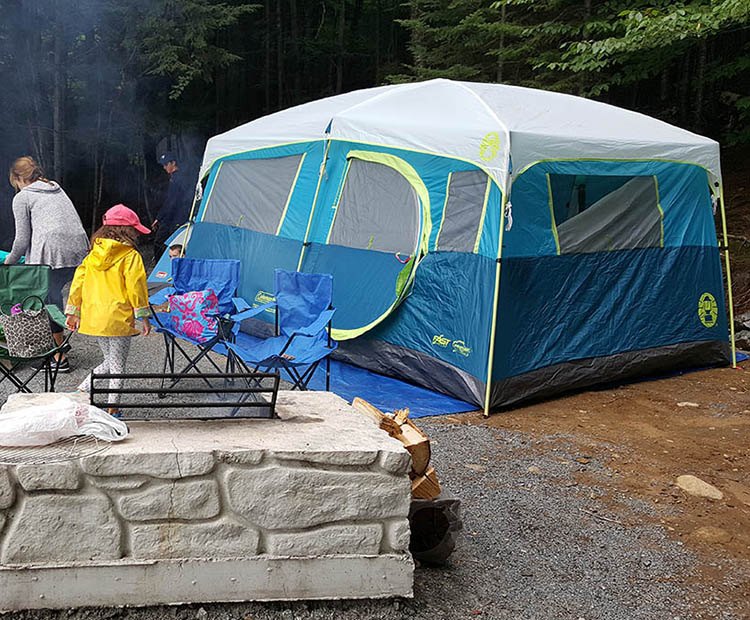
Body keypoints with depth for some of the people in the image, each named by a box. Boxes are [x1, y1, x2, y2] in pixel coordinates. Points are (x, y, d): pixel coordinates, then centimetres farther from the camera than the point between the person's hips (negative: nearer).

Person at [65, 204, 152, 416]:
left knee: (110, 361, 21)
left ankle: (81, 391, 9)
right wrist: (143, 316, -5)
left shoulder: (93, 255, 9)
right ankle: (113, 409, 8)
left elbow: (78, 282, 10)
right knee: (117, 365, 5)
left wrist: (73, 312, 16)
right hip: (118, 318, -6)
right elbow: (136, 286, -11)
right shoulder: (131, 256, -8)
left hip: (93, 317, 6)